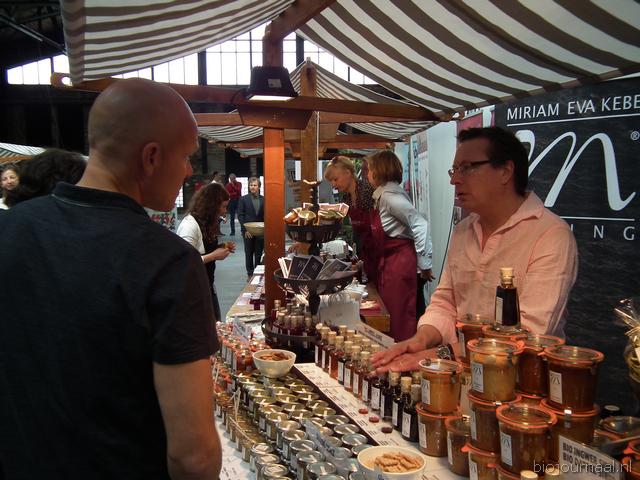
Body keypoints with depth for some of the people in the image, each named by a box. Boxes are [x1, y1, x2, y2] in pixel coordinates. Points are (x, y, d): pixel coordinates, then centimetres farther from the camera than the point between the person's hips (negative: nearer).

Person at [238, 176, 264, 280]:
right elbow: (240, 215, -2)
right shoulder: (243, 199, 0)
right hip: (248, 231, -1)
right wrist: (245, 229, -9)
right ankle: (250, 274, 15)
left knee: (259, 253, 6)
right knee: (249, 253, 6)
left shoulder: (263, 199, 5)